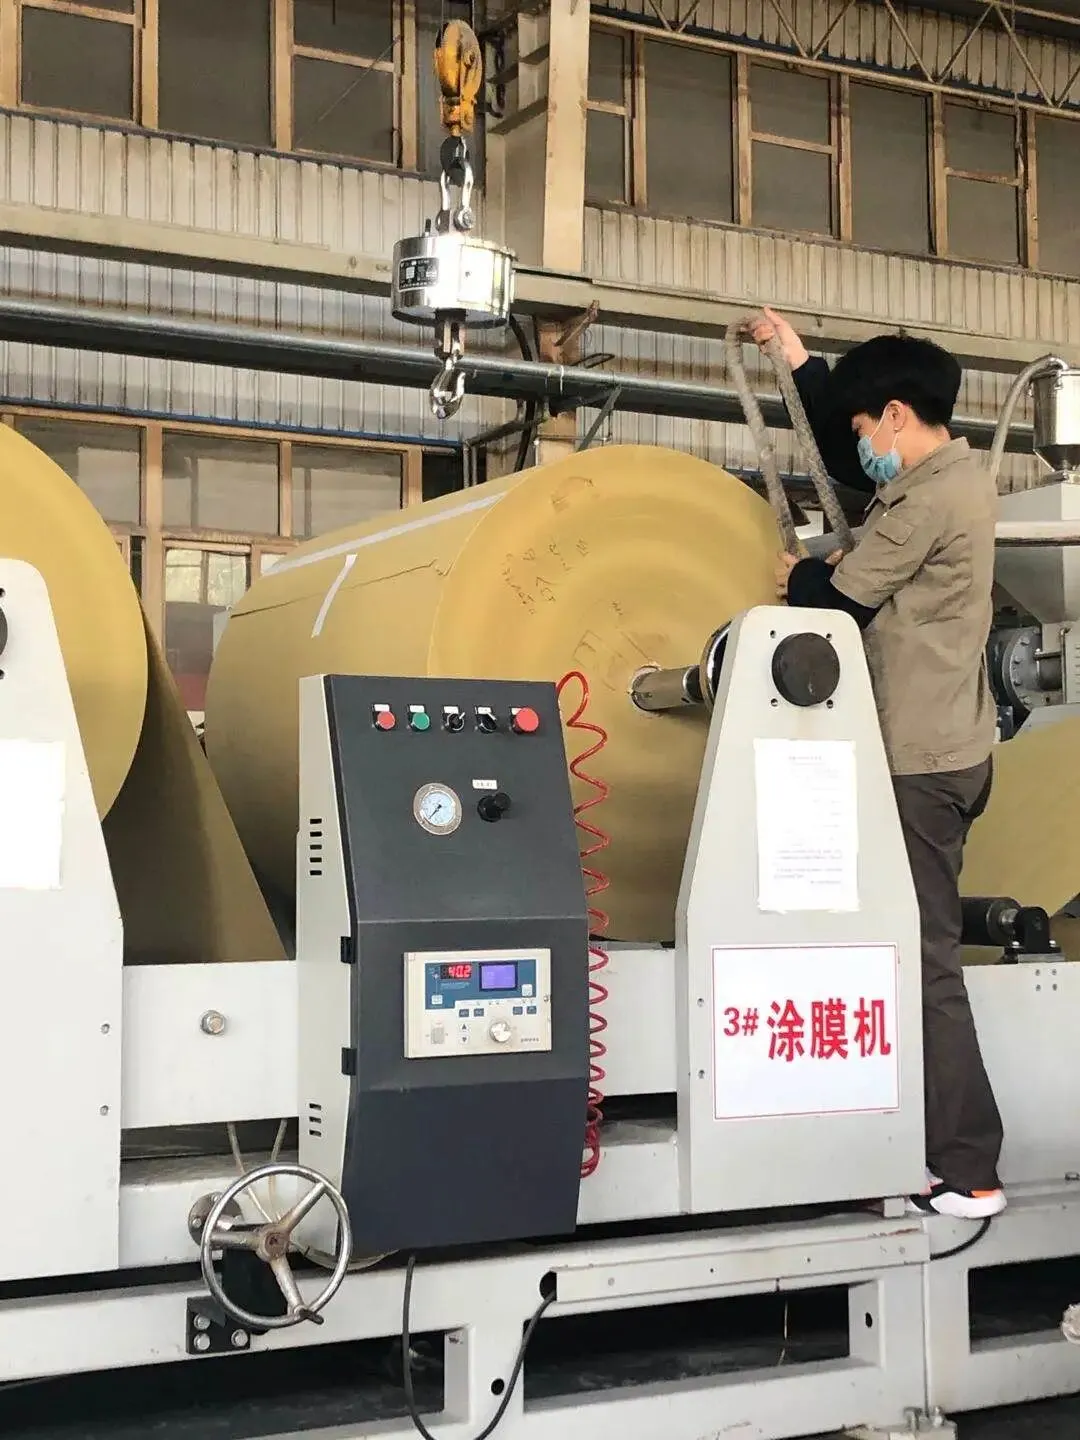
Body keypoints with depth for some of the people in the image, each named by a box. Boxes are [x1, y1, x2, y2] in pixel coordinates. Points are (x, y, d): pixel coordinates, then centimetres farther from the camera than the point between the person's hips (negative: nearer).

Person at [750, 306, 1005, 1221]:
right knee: (926, 953, 14)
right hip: (944, 748, 10)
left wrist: (795, 577, 12)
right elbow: (848, 464, 27)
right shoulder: (955, 477, 13)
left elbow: (841, 599, -10)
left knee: (925, 961, -8)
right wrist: (801, 361, 29)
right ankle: (952, 1149, 21)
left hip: (920, 760, -10)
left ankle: (965, 1174, -5)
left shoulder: (927, 500, -17)